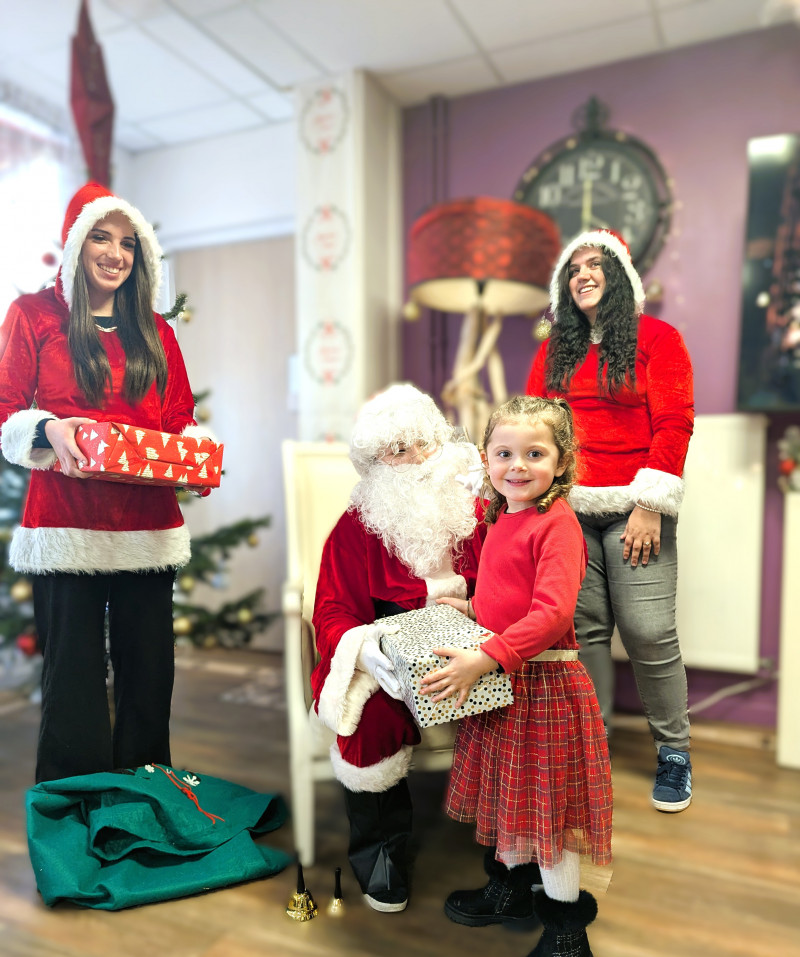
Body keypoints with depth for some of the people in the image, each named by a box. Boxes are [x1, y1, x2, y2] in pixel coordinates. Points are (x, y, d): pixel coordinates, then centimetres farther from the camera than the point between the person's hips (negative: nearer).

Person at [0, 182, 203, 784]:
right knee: (72, 673, 2)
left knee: (148, 672, 8)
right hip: (65, 524, -3)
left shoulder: (154, 330, 16)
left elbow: (181, 418, 17)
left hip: (149, 526, 3)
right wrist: (49, 430, -17)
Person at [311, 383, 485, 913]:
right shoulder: (356, 525, 1)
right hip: (384, 658, -1)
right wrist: (362, 649, -22)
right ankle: (381, 851, 1)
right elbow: (332, 611, -2)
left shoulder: (476, 513, 4)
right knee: (375, 714, -29)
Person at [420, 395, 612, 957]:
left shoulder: (557, 524, -18)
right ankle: (512, 889, 43)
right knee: (510, 790, 22)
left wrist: (484, 660, -32)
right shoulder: (501, 519, 9)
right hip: (498, 680, 8)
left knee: (549, 800, 7)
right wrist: (471, 609, 8)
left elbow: (552, 612, -28)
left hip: (545, 681, -8)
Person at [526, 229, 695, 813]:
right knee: (584, 626, 3)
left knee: (648, 632, -5)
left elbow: (673, 426, -3)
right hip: (567, 508, 3)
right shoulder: (555, 350, 17)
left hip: (632, 508, -3)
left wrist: (650, 506, -10)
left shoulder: (657, 339, 4)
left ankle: (674, 752, 15)